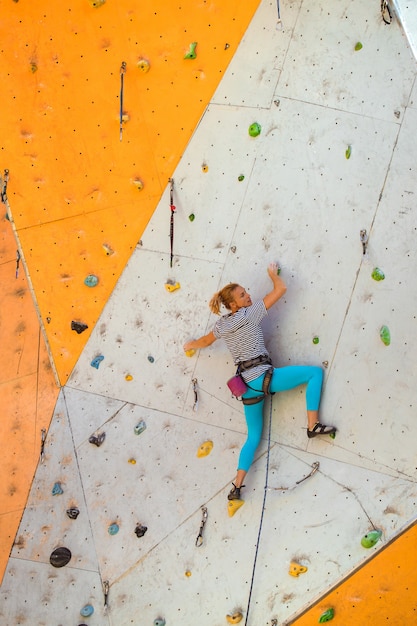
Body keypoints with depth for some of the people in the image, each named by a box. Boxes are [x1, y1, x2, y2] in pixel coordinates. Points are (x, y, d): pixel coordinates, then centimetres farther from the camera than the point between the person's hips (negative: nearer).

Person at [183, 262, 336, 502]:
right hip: (264, 376, -6)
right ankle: (313, 425, -4)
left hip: (247, 385, 6)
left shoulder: (222, 325, 13)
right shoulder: (251, 313, -3)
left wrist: (190, 345, 54)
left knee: (254, 437, 18)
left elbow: (205, 341, 33)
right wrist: (273, 273, 21)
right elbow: (281, 288, 1)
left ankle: (237, 486, 9)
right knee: (315, 371, 5)